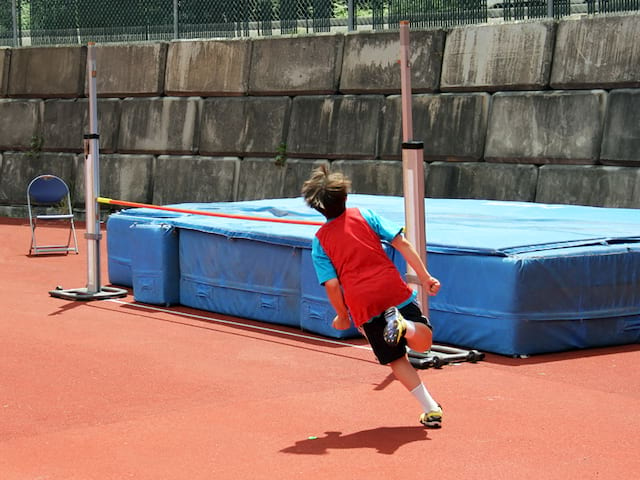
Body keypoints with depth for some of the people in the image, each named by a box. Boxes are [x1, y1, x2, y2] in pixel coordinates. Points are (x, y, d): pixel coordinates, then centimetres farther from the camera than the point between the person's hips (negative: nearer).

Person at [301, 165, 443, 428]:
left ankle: (431, 409, 0)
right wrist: (425, 276, 3)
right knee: (422, 342, 8)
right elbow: (402, 243, 1)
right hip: (393, 289, 0)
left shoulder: (319, 241, 7)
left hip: (361, 305, 0)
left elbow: (332, 285, 0)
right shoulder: (364, 215, 9)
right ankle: (404, 325, -27)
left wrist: (342, 317, 16)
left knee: (397, 359, 13)